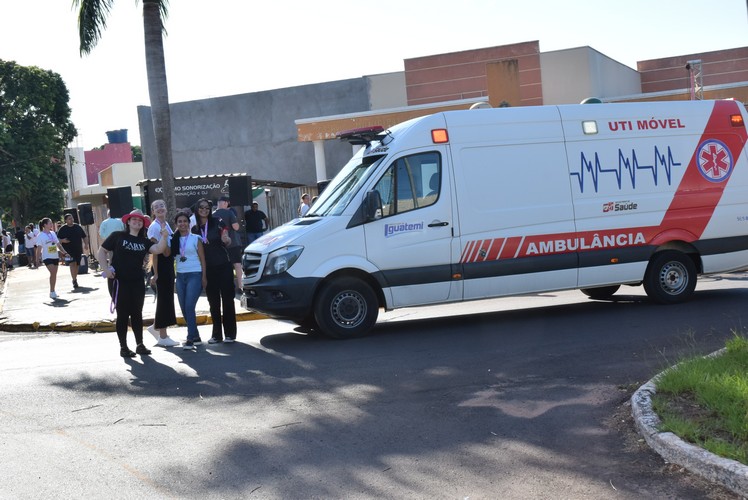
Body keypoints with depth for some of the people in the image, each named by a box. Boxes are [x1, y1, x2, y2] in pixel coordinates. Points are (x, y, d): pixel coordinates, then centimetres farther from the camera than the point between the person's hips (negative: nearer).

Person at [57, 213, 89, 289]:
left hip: (78, 250, 4)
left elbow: (84, 237, 16)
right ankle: (74, 280, -21)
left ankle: (75, 280, 25)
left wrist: (86, 245, 3)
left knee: (76, 265, 10)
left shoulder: (78, 227, 9)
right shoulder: (62, 229, 1)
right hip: (68, 251, -4)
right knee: (72, 264, -18)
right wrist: (62, 241, -17)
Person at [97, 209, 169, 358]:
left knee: (137, 314, 9)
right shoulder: (117, 236, -1)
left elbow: (158, 249, -8)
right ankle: (123, 347, 9)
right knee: (123, 314, 1)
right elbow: (101, 252, -1)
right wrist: (106, 269, -12)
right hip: (119, 281, -4)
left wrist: (164, 237, -22)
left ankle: (140, 345, 18)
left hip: (137, 282, 4)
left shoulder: (144, 241, 10)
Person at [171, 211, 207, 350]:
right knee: (184, 308, 5)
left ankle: (191, 339, -13)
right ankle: (196, 337, 16)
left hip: (194, 275, -5)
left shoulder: (195, 239, 1)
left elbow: (202, 258, 0)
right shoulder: (174, 240, 12)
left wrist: (204, 277, -6)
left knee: (189, 307, -15)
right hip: (180, 276, 5)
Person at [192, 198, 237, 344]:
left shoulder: (217, 222, -2)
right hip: (208, 269, 4)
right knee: (213, 302, 8)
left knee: (227, 299, -2)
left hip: (223, 266, -4)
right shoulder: (195, 229, 7)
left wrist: (226, 239, -23)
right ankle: (216, 334, 14)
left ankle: (230, 333, 2)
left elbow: (227, 242, -1)